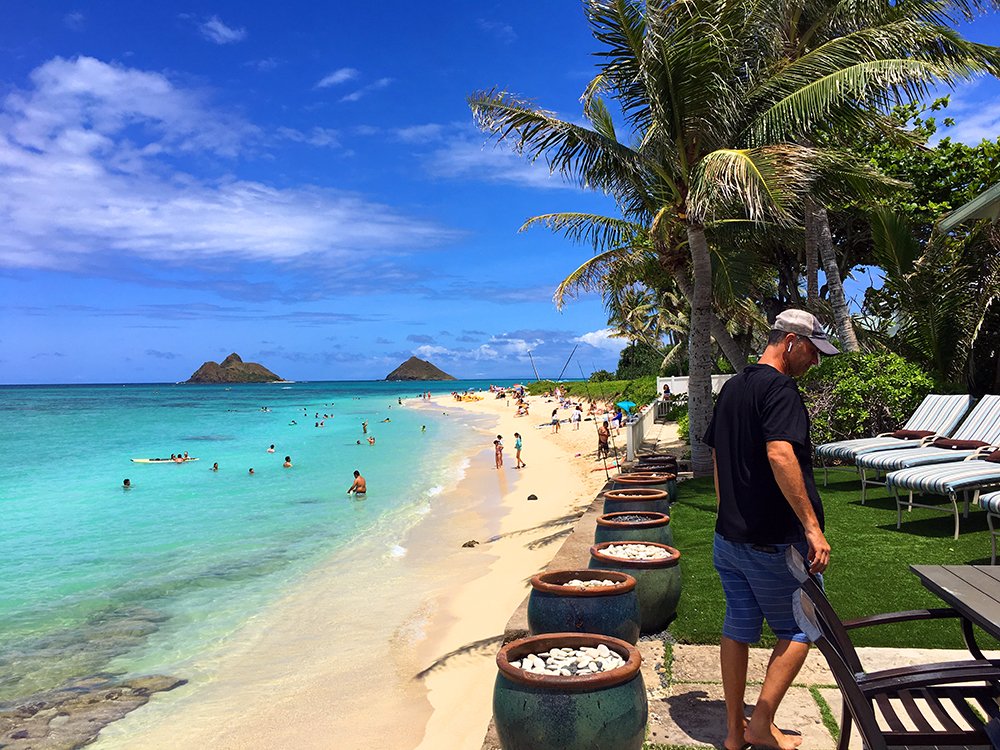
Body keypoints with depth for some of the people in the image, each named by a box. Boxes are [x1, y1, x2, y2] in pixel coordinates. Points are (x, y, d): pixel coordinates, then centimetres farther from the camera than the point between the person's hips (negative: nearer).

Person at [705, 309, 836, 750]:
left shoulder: (732, 387, 13)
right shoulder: (779, 387, -15)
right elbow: (779, 453, -30)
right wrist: (812, 526, -28)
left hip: (728, 535, 8)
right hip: (772, 541, -8)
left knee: (737, 630, 14)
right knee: (798, 630, 11)